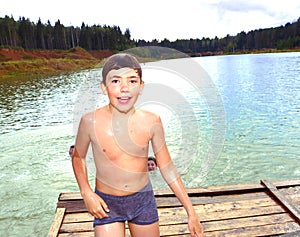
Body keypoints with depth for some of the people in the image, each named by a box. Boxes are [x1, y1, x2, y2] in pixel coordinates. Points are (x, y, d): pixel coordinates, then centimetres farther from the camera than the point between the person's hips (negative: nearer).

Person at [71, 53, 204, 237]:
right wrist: (86, 192, -12)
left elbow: (167, 168, -5)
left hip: (144, 201, 2)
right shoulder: (91, 122, -17)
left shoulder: (152, 122, -14)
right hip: (106, 203, -1)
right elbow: (78, 157, 2)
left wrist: (191, 212, -3)